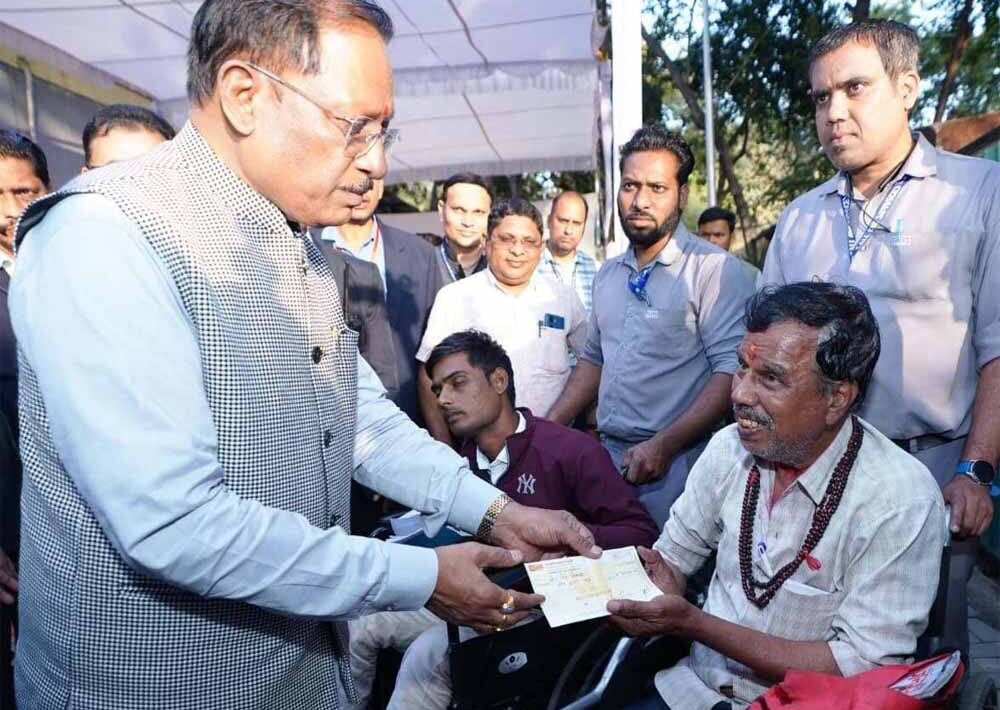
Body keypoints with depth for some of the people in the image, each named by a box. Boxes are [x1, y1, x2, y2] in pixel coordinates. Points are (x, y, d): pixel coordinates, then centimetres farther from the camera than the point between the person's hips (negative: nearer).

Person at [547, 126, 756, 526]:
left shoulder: (714, 270, -10)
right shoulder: (608, 274, 13)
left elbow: (732, 373, -17)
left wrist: (663, 446, -22)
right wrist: (547, 429, 12)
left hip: (674, 466, -6)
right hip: (608, 455, 6)